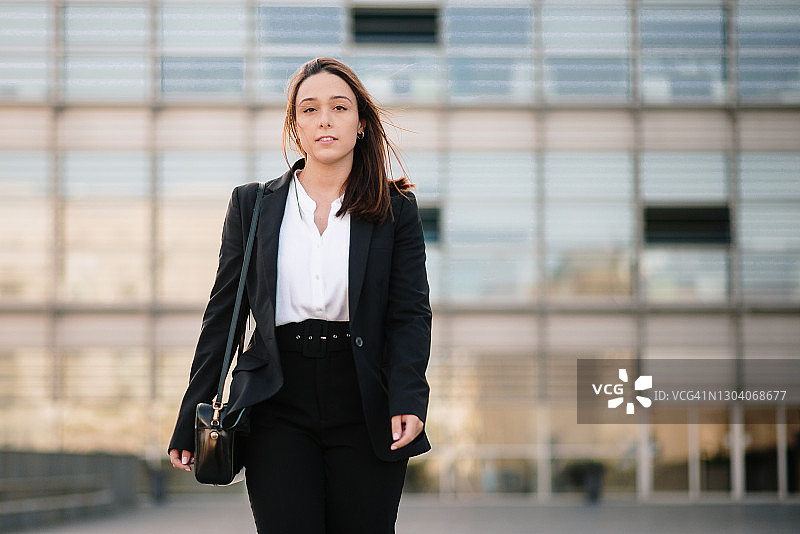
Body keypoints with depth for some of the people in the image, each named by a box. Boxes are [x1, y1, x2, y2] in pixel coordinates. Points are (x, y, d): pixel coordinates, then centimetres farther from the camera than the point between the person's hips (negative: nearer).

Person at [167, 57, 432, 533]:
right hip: (279, 411, 0)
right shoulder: (252, 205, 10)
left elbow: (410, 314, 1)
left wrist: (407, 399, -16)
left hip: (365, 409, 0)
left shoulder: (396, 210, 7)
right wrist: (191, 421, 5)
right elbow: (223, 315, 10)